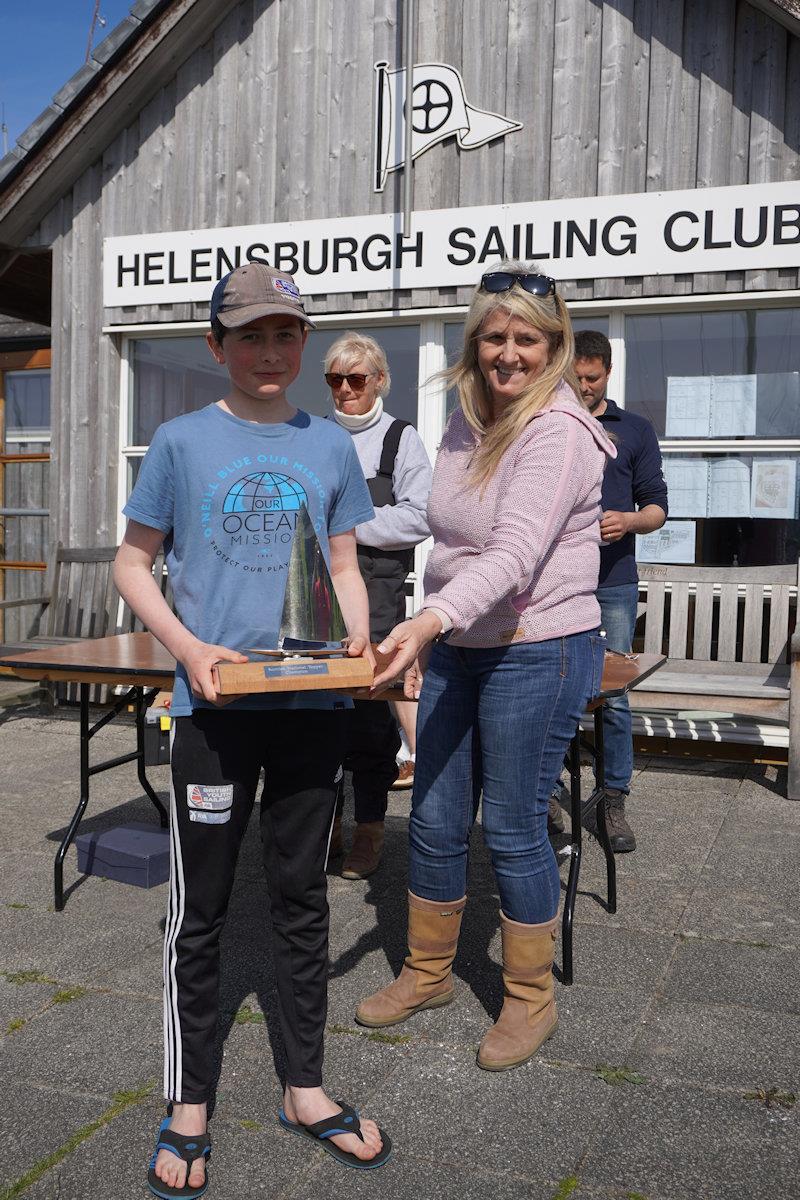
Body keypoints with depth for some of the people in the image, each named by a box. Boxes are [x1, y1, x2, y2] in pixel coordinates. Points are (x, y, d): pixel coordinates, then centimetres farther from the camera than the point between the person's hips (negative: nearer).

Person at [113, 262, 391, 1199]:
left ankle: (305, 1089, 30)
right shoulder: (180, 441, -1)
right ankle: (187, 1108, 24)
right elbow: (132, 563, 3)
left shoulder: (330, 446, 7)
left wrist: (360, 642, -7)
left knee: (302, 895, 14)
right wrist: (187, 646, -13)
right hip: (213, 703, -2)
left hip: (310, 704, 3)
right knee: (199, 907, 7)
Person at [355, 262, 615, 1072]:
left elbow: (515, 555, -29)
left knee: (512, 830, 2)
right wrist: (426, 636, 17)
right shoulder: (467, 419, 8)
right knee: (433, 821, 13)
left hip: (537, 654, -7)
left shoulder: (558, 431, -16)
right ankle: (427, 973, 34)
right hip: (455, 649, 7)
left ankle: (530, 999, 24)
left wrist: (433, 618, -42)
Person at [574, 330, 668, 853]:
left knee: (613, 699, 1)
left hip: (613, 583, 0)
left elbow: (657, 506, 8)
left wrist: (629, 521, -13)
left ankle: (614, 804, 12)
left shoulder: (635, 430, 10)